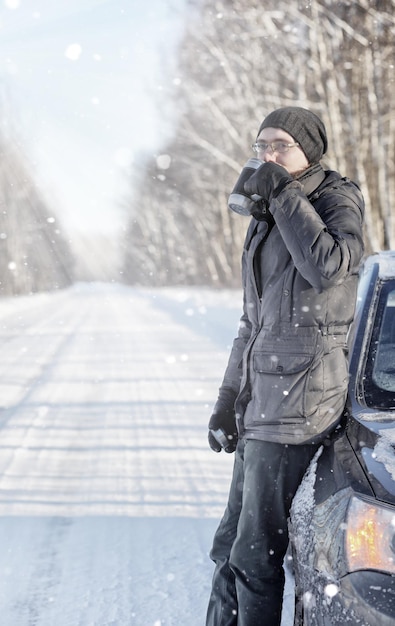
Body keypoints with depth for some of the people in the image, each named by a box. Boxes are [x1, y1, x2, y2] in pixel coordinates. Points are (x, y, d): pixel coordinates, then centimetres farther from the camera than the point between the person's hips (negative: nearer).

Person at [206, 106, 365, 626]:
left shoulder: (337, 201, -5)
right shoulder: (266, 219, 19)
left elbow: (326, 266, -28)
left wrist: (284, 193, -18)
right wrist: (229, 399, 22)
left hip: (299, 395, -9)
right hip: (261, 396, 9)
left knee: (255, 553, -7)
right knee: (230, 546, 13)